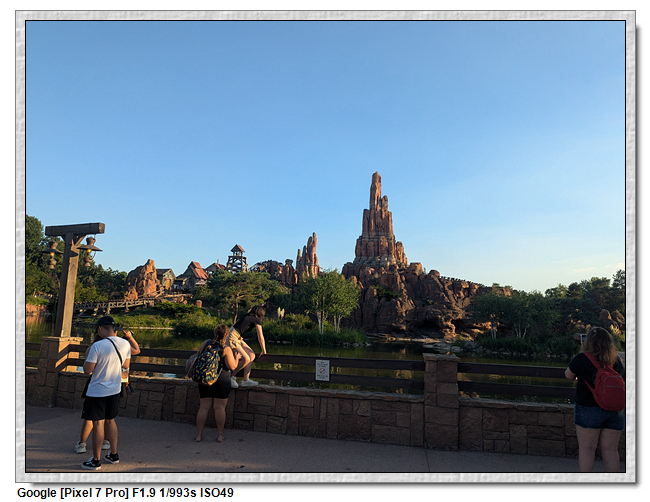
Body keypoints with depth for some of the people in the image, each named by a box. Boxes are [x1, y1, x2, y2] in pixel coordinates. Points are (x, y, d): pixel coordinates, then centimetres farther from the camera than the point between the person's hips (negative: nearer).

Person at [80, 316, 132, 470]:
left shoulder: (97, 346, -20)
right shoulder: (125, 344, -3)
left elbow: (87, 370, -15)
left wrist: (88, 353, 1)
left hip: (97, 392, -6)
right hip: (115, 390, 6)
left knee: (98, 424, 4)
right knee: (110, 421, 20)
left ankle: (96, 461, 15)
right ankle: (114, 455, 30)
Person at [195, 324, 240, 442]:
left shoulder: (205, 343, 1)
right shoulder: (226, 349, -12)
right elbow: (232, 366, -11)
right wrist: (236, 358, 7)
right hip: (221, 380, -4)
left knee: (204, 407, 9)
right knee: (220, 407, 3)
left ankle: (199, 435, 13)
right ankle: (220, 435, 9)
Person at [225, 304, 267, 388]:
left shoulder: (248, 316, 14)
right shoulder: (257, 320, -9)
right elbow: (260, 338, -5)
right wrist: (264, 351, 6)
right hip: (231, 338, -9)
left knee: (252, 355, 2)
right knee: (246, 359, -17)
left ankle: (245, 380, 2)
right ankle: (231, 376, -1)